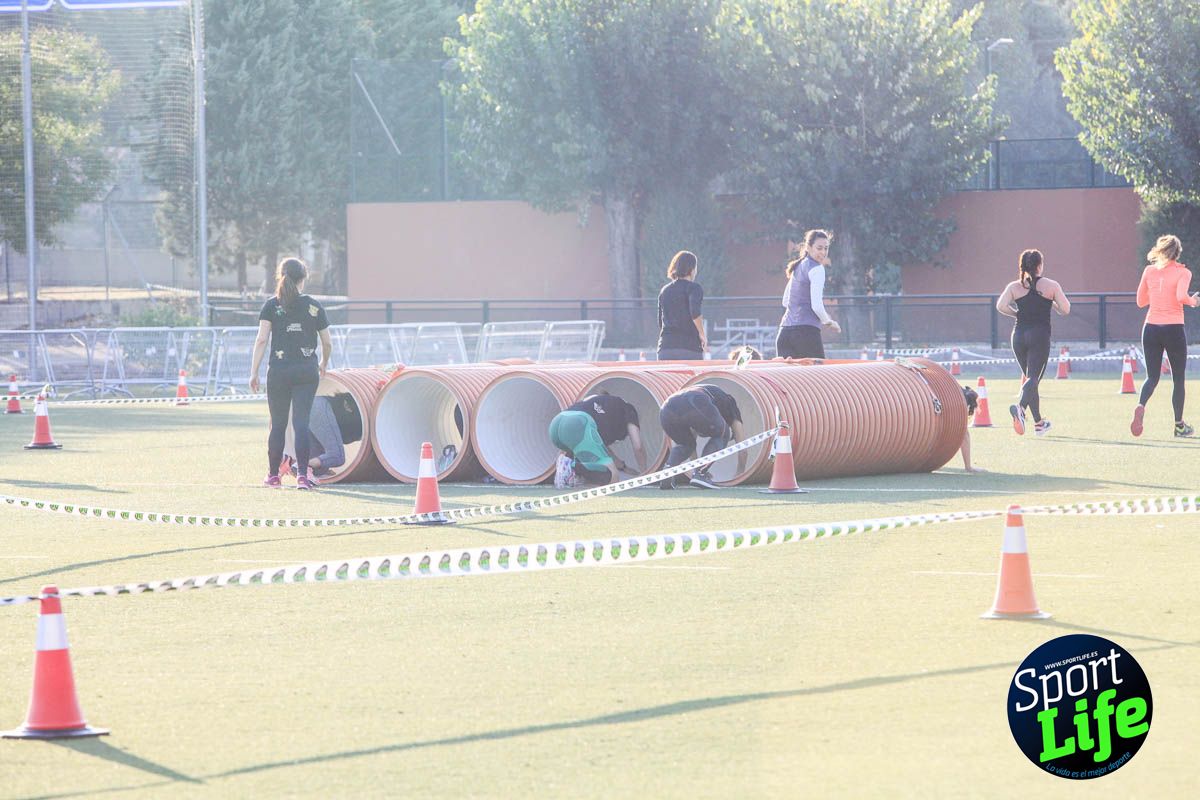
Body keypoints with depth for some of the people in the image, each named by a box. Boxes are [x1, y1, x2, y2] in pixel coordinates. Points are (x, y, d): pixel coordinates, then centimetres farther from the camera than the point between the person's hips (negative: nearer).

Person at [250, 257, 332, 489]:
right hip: (307, 370, 0)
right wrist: (323, 364, 30)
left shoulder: (272, 306, 1)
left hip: (279, 371, 0)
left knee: (278, 424, 10)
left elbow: (261, 340, -6)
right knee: (301, 422, -2)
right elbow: (327, 343, 10)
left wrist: (254, 372, -4)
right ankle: (303, 475, -13)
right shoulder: (314, 306, 4)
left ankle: (273, 474, 19)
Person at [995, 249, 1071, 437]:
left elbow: (1001, 306, -8)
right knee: (1033, 378, -10)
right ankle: (1020, 407, -40)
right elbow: (1065, 310, 2)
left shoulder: (1014, 287, 5)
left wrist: (1017, 314, 9)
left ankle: (1039, 422, 24)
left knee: (1029, 377, 17)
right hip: (1040, 335, -3)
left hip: (1019, 334, 3)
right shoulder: (1051, 286, 1)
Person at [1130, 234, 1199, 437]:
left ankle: (1140, 406, -22)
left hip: (1151, 329, 3)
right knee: (1178, 378, 11)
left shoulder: (1149, 271, 7)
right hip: (1174, 329, -3)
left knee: (1152, 376, 8)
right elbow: (1181, 296, -20)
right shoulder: (1182, 272, -4)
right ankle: (1179, 424, 15)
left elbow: (1141, 301, 12)